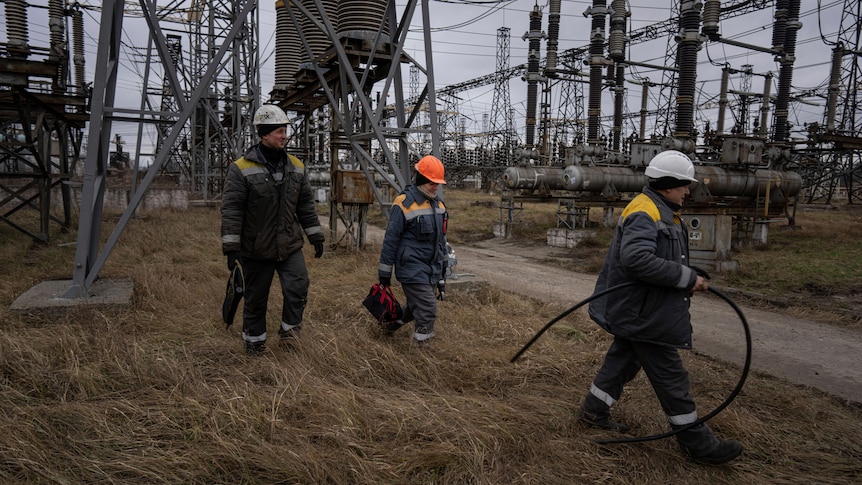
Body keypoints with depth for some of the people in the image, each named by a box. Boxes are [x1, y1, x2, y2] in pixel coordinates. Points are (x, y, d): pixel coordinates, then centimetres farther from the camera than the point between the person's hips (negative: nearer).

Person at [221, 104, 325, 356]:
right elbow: (231, 210, -12)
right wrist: (231, 247, -15)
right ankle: (254, 339, 32)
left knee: (298, 286, -12)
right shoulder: (241, 169, -11)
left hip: (290, 245, 3)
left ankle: (290, 327, 13)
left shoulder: (296, 167, 5)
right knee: (256, 297, 10)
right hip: (256, 249, -3)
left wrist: (315, 236, 10)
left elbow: (306, 205, 11)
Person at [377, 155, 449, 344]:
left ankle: (391, 323, 42)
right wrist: (385, 271, -8)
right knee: (427, 311, -9)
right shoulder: (404, 203, -14)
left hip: (432, 269, 8)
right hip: (413, 269, -8)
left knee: (414, 307, 19)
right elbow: (391, 239, -11)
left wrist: (443, 263, 23)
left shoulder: (438, 203, 10)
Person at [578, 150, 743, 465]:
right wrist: (687, 278, -27)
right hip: (643, 314, -11)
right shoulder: (644, 212, -20)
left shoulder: (663, 212, 15)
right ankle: (697, 444, 14)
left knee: (623, 360, 20)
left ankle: (593, 411, 34)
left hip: (636, 310, 11)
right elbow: (637, 259, -34)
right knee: (671, 377, 1)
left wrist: (691, 279, 5)